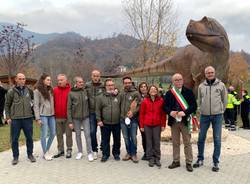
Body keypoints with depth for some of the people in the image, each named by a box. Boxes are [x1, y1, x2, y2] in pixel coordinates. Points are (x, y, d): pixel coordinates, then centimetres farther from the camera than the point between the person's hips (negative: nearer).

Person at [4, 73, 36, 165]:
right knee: (14, 139, 5)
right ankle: (15, 156, 19)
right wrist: (8, 117, -1)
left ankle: (30, 154, 24)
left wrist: (31, 105, 8)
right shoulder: (11, 91, 0)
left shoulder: (29, 90, 5)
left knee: (29, 137, 9)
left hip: (28, 118, 2)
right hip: (15, 119, -2)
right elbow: (7, 105, 4)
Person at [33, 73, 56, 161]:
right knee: (44, 135, -1)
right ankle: (45, 153, 14)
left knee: (53, 133, 10)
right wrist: (38, 118, -13)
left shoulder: (51, 90, 12)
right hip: (43, 115, -6)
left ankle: (47, 150, 28)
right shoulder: (37, 91, -5)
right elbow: (36, 105, -8)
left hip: (51, 115, 6)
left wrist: (54, 113, 4)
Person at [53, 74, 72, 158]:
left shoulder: (70, 90, -5)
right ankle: (60, 150, 24)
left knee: (68, 134, 7)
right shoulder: (54, 90, 5)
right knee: (59, 134, 12)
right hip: (57, 117, 4)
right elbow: (53, 102, 7)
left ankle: (69, 150, 18)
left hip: (67, 117, -3)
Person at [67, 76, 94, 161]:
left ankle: (90, 153, 7)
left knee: (87, 134, -1)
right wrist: (70, 121, -7)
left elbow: (88, 103, 11)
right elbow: (69, 108, -4)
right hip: (75, 118, 0)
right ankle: (80, 152, 24)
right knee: (78, 135, 10)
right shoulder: (71, 93, -5)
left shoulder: (85, 91, 1)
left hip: (85, 117, 1)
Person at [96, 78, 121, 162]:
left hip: (117, 123, 1)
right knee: (105, 140, 8)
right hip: (105, 123, -1)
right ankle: (105, 154, 23)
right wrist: (99, 120, -6)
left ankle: (116, 153, 29)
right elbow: (98, 110, -1)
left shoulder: (118, 96, 4)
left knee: (117, 140, 12)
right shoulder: (101, 97, 1)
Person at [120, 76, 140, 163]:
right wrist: (121, 114, 3)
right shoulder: (121, 93, 8)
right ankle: (129, 153, 25)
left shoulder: (136, 93, -1)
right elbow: (119, 104, 14)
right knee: (126, 137, 11)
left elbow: (139, 105, -4)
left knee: (133, 137, 1)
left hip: (133, 119, -3)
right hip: (123, 119, 3)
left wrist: (133, 112, -15)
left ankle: (134, 154, 15)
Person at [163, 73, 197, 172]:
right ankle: (176, 161, 25)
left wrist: (185, 112, -21)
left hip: (185, 121, -3)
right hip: (173, 121, 3)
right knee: (175, 143, 13)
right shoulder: (169, 93, 6)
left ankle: (188, 163, 14)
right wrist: (170, 112, -14)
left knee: (187, 143, 3)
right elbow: (165, 106, 6)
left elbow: (194, 106, -6)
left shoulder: (188, 92, -2)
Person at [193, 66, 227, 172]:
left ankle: (215, 162, 13)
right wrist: (202, 109, 9)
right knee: (201, 138, 7)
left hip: (217, 116, -2)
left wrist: (220, 111, 8)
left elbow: (225, 100, 8)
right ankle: (200, 159, 23)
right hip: (204, 115, 2)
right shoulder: (201, 86, 5)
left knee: (217, 139, 2)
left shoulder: (221, 85, 1)